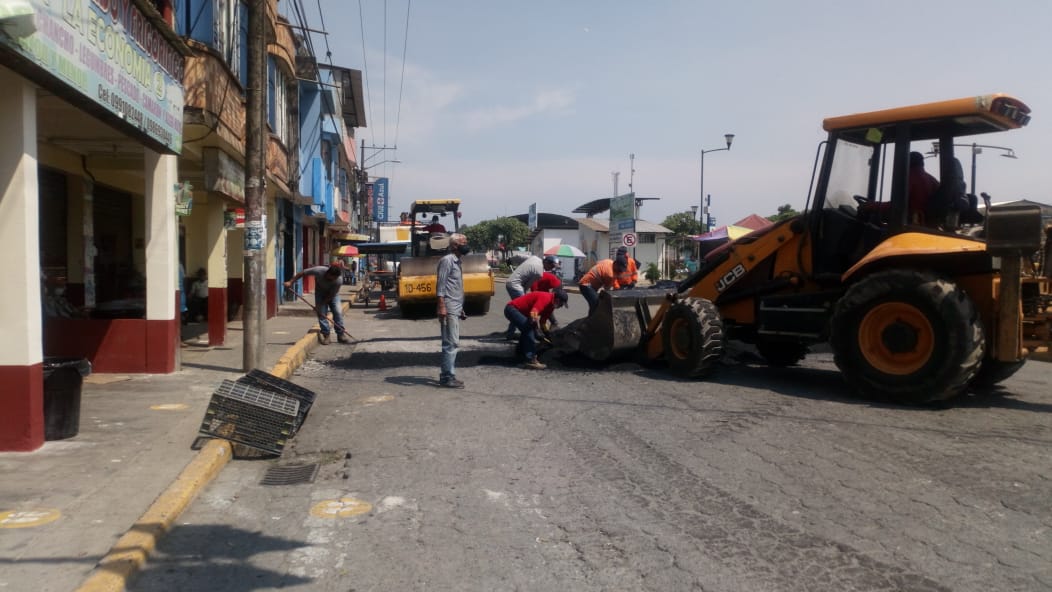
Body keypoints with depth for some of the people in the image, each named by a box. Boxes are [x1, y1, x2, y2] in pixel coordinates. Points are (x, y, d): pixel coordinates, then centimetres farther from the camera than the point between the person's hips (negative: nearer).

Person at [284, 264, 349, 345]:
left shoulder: (339, 280, -35)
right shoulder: (319, 271, -35)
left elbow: (331, 295, -25)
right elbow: (302, 273, -21)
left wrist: (320, 305, -23)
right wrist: (291, 282, -19)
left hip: (332, 294, 0)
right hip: (320, 293, 0)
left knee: (338, 312, -10)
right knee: (321, 313, -8)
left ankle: (341, 334, -2)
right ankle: (326, 335, 0)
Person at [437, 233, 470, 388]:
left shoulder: (457, 261, 20)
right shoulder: (447, 260, -8)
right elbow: (441, 285, -15)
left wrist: (461, 309, 23)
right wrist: (441, 306, -23)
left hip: (456, 309, 10)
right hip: (449, 309, -10)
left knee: (451, 343, 11)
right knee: (451, 343, -10)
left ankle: (446, 375, 17)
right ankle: (448, 377, -8)